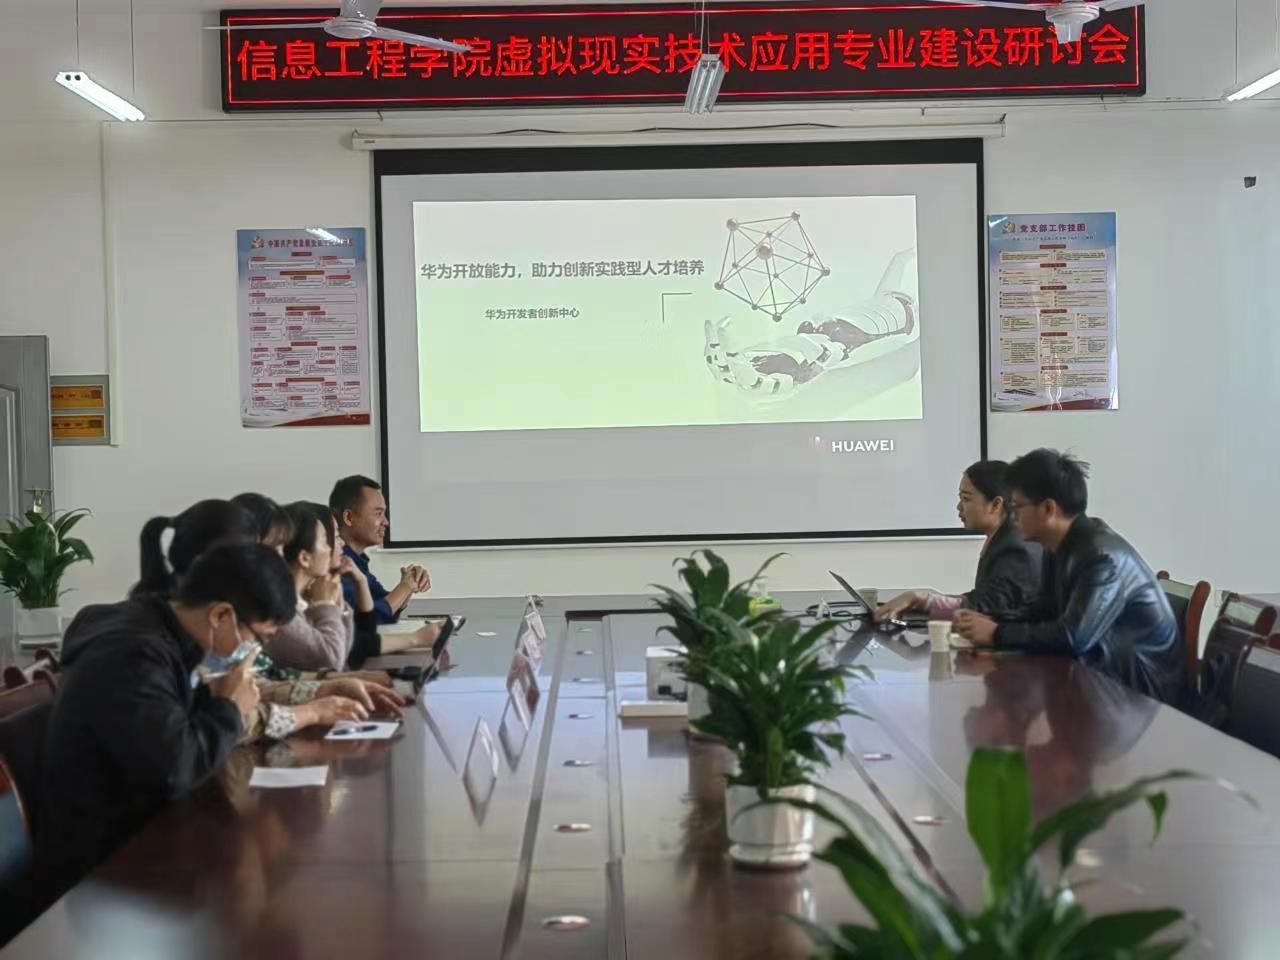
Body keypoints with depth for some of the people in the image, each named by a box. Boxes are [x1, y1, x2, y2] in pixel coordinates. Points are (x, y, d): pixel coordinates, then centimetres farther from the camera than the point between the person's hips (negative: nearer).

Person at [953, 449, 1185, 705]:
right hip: (1103, 674, 7)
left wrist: (997, 635, -21)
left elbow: (1072, 637, -31)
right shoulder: (1060, 547, 4)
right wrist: (992, 623, -6)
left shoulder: (1104, 556, -24)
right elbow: (1044, 615, 11)